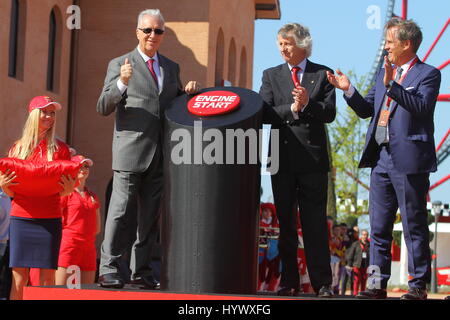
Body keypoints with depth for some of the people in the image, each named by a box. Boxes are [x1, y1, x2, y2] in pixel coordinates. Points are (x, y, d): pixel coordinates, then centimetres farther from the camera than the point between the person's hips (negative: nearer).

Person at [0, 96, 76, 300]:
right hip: (21, 217, 0)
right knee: (19, 277, -3)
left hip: (49, 219, 0)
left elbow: (63, 191, 10)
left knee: (47, 277, -3)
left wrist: (69, 188, -12)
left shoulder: (60, 148, 8)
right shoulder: (18, 148, 10)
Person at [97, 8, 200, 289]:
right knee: (121, 211, -7)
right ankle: (109, 269, -3)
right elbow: (103, 108, -5)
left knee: (151, 214, 7)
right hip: (131, 150, -5)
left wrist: (190, 92, 4)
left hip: (161, 154, 5)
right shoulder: (119, 65, 3)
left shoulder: (172, 68, 17)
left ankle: (142, 270, 13)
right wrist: (121, 82, -21)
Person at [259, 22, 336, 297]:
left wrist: (307, 103, -19)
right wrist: (292, 109, -14)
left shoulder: (322, 75, 6)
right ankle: (289, 282, 9)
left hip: (313, 158, -2)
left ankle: (322, 283, 1)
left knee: (315, 223, -1)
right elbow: (264, 113, 0)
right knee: (286, 223, 5)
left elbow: (329, 113, -3)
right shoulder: (271, 75, 11)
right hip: (283, 158, 2)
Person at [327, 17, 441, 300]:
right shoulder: (384, 74, 18)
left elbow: (422, 106, -20)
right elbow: (367, 110, 18)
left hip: (409, 160, -8)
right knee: (379, 227, 9)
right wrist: (349, 90, 3)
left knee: (414, 226, -2)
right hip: (382, 160, 8)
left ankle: (419, 286, 3)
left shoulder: (428, 74, -4)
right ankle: (378, 284, 14)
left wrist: (392, 85, -26)